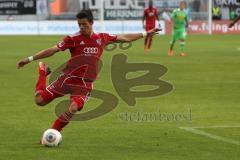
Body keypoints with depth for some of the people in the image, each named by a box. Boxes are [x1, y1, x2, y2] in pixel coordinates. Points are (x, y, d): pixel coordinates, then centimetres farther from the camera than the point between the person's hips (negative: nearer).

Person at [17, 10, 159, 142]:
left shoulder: (102, 38, 8)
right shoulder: (73, 39, -4)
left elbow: (125, 38, 20)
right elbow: (53, 50, -7)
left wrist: (145, 34, 24)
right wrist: (30, 59, -12)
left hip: (85, 83, 1)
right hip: (68, 78, -1)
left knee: (73, 109, -27)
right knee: (40, 100, -7)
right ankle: (43, 71, 25)